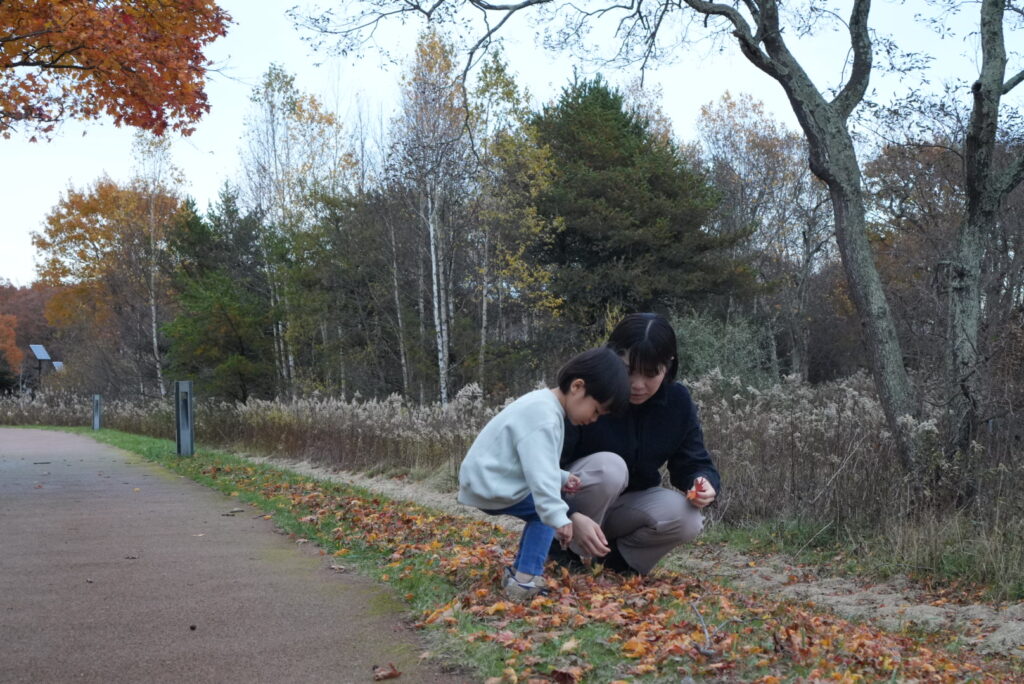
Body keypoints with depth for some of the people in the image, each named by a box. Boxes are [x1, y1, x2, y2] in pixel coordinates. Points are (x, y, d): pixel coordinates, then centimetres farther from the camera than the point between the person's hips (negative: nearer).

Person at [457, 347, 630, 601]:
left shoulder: (543, 403, 11)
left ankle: (518, 572, 18)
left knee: (544, 511, 14)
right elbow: (540, 474, -30)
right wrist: (558, 518, -33)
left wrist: (562, 478, 7)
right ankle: (525, 581, -14)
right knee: (547, 509, -9)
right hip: (488, 486, -10)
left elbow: (536, 463, 21)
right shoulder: (544, 418, -22)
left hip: (484, 480, 10)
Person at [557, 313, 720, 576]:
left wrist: (705, 484, -29)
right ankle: (564, 551, -13)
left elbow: (694, 463, -3)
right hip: (569, 502, -4)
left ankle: (616, 557, 1)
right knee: (609, 466, -36)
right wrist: (570, 517, -44)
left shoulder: (678, 401, -10)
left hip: (627, 507, 4)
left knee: (687, 518, -26)